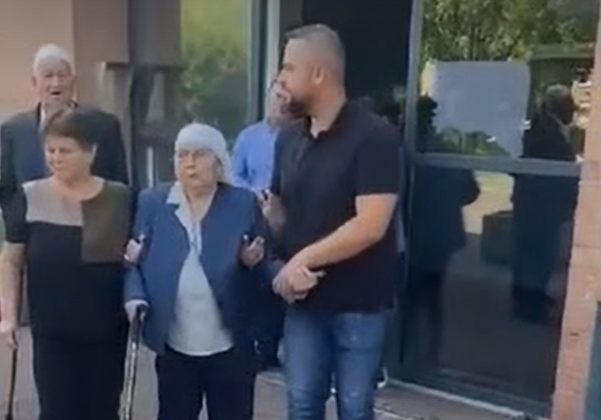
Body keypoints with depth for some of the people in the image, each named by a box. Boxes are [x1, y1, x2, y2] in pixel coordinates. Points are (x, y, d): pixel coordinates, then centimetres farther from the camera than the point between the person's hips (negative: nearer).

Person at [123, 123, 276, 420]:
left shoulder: (244, 204, -2)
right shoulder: (151, 202, 3)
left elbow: (267, 273, 0)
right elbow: (136, 262, 3)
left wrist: (251, 263, -21)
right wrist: (134, 296, -15)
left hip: (230, 345, -1)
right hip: (174, 345, 2)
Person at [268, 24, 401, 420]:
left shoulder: (374, 135, -15)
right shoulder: (289, 139, 5)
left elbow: (370, 225, -23)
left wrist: (304, 258, -15)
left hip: (359, 302, -5)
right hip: (304, 299, 6)